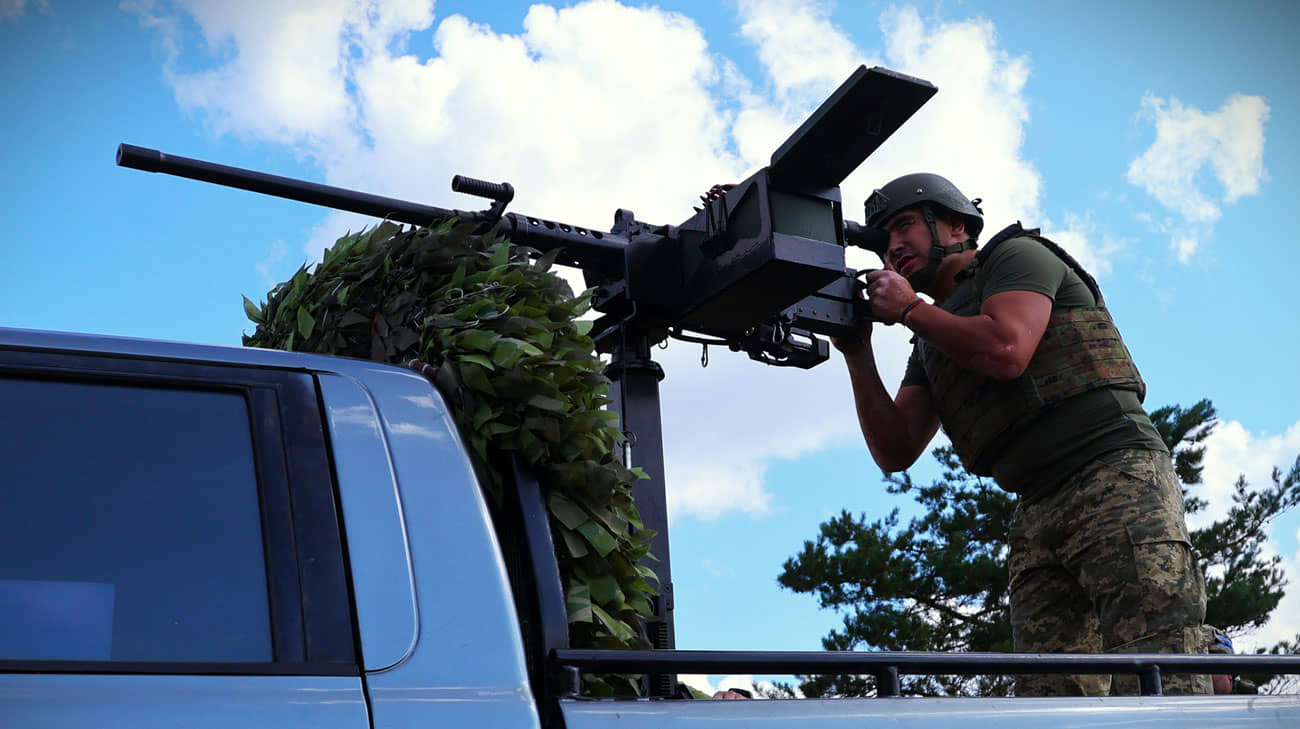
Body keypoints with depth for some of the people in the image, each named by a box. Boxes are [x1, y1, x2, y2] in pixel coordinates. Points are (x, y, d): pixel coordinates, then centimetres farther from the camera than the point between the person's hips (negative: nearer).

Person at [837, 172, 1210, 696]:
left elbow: (1005, 351, -12)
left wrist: (909, 309, 2)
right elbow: (895, 452, 17)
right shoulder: (929, 349, 27)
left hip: (1115, 480, -7)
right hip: (1037, 523, 7)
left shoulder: (1017, 255, 9)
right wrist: (858, 354, 8)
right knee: (1049, 696, -6)